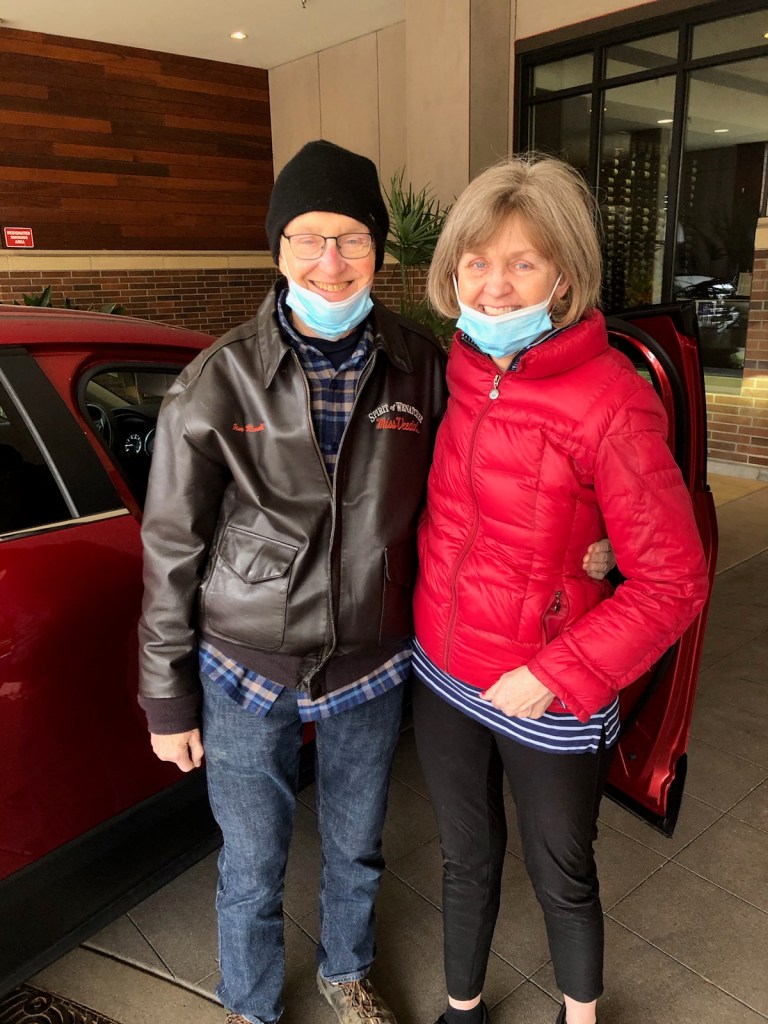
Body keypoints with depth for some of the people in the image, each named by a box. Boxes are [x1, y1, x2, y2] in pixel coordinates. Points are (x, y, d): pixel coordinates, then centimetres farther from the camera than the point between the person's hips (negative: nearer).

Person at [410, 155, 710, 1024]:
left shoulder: (611, 407, -22)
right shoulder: (460, 371, -2)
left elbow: (672, 583, -17)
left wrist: (556, 675, -18)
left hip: (547, 703, -5)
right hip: (441, 679, 5)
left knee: (561, 880, 20)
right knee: (466, 861, 25)